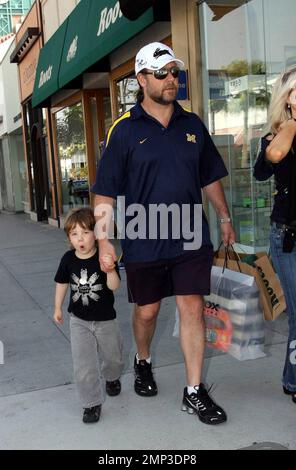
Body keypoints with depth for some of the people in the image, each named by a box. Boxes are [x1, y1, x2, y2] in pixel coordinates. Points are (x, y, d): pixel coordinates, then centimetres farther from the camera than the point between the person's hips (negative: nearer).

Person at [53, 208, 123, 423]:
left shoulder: (104, 257, -19)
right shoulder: (68, 259, -9)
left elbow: (114, 286, -25)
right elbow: (62, 283, 7)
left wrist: (110, 270, -45)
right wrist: (58, 308, 14)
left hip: (105, 320, -1)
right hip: (79, 321, 1)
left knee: (112, 357, 20)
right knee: (83, 364, -4)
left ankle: (112, 378, 53)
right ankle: (93, 403, 12)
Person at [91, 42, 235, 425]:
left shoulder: (192, 124, 7)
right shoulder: (125, 130, -4)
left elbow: (210, 178, 17)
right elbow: (105, 192, -5)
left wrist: (224, 218, 17)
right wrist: (103, 239, -10)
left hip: (191, 239, 2)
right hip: (144, 241, -2)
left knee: (192, 309, 2)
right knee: (146, 311, 12)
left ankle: (194, 393, 13)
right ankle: (142, 363, 42)